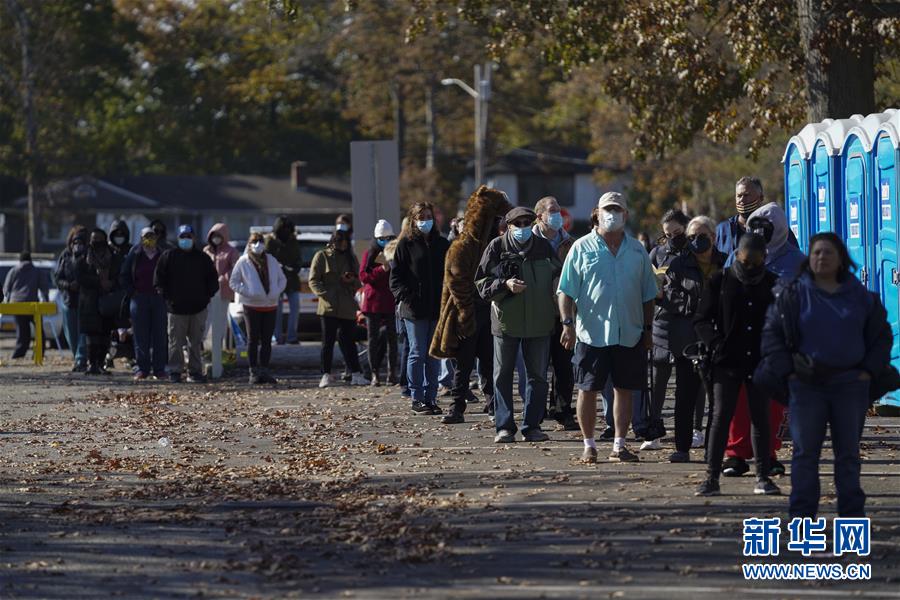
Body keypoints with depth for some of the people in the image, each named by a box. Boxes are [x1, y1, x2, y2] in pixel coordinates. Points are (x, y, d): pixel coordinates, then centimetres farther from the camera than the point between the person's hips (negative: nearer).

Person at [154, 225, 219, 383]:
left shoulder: (203, 258, 9)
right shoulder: (168, 256, 3)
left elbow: (213, 280, 15)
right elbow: (159, 279, 5)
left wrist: (207, 296, 4)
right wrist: (167, 296, -3)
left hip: (198, 308, 2)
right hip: (176, 308, -2)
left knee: (196, 342, 5)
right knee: (176, 342, -1)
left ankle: (195, 372, 10)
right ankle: (175, 371, 5)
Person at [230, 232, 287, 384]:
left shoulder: (271, 260, 9)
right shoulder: (243, 262, -2)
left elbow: (282, 279, 16)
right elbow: (233, 282, -1)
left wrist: (277, 292, -2)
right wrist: (247, 292, -14)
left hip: (270, 305, 4)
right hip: (252, 306, -4)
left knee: (266, 340, 5)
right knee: (253, 339, -1)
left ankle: (264, 370, 11)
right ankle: (254, 373, 2)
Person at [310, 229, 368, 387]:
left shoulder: (351, 258, 16)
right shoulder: (322, 256, 5)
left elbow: (359, 282, 21)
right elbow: (313, 281, 0)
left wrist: (352, 280, -3)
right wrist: (325, 295, -14)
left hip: (348, 307, 3)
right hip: (328, 307, -3)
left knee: (349, 341, 0)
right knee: (328, 342, -1)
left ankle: (356, 374, -1)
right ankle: (326, 375, 4)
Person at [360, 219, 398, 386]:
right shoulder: (369, 254, 6)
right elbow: (363, 276, -4)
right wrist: (382, 269, -14)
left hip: (391, 302, 1)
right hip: (373, 300, 0)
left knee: (392, 337, -2)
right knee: (373, 338, 1)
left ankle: (392, 373, 4)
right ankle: (375, 374, 5)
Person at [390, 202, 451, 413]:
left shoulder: (442, 244, 13)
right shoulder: (406, 244, 1)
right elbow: (396, 277, -1)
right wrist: (405, 297, -14)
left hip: (437, 308, 4)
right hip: (415, 309, -4)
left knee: (434, 355, 6)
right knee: (418, 353, -2)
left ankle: (431, 398, 11)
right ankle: (417, 399, 2)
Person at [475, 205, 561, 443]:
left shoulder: (544, 247, 5)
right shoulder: (497, 247, -2)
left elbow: (559, 276, 14)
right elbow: (481, 281, -3)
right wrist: (505, 285, -20)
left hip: (538, 323, 2)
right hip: (506, 321, -2)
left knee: (538, 376, 5)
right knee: (502, 376, 1)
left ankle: (532, 427, 13)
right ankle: (504, 427, 7)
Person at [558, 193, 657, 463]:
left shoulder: (637, 250, 10)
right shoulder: (582, 248, 0)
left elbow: (647, 295, 15)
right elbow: (566, 291, -1)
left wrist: (647, 329, 11)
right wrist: (568, 323, -11)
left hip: (630, 335, 3)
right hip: (591, 334, -3)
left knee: (624, 390, 6)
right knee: (588, 390, 0)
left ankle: (619, 446, 15)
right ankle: (589, 445, 9)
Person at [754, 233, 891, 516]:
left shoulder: (861, 296, 6)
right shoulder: (793, 294, 1)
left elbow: (881, 336, 13)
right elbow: (771, 333, 4)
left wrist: (869, 371, 2)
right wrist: (786, 372, -4)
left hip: (851, 385, 1)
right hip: (806, 384, -1)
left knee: (849, 452, 7)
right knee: (805, 451, -1)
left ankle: (852, 511, 14)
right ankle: (802, 512, 4)